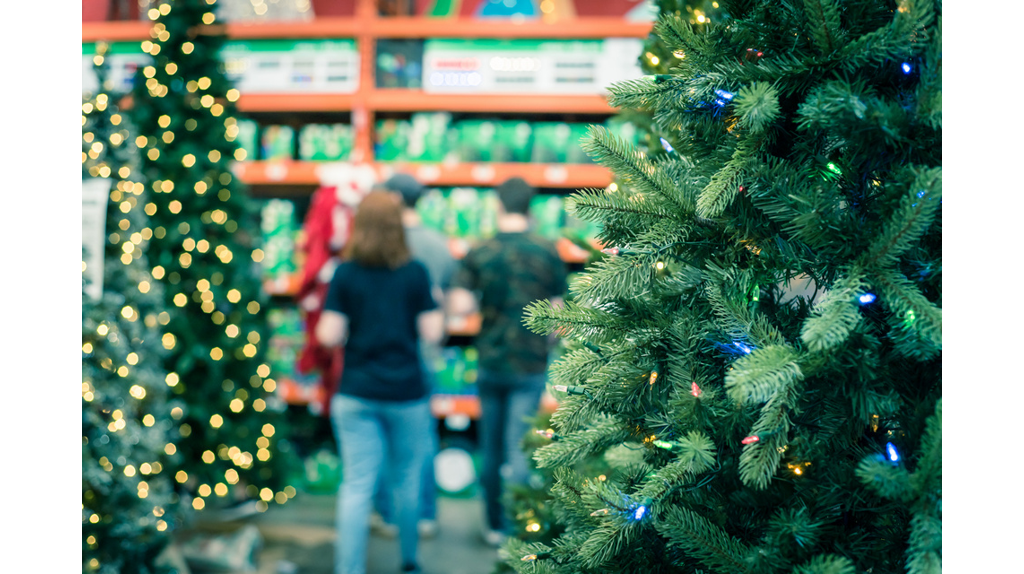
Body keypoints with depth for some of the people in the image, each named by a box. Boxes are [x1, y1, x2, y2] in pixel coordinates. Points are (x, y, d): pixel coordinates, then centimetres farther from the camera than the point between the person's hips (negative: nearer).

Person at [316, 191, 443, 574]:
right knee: (407, 480, 16)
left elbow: (329, 336, -7)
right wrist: (435, 307, 14)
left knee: (356, 486, 0)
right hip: (407, 393, 0)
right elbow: (432, 332, -5)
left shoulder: (345, 274, -4)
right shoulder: (415, 273, -5)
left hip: (356, 395, 0)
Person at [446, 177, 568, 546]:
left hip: (490, 361, 2)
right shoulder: (547, 253, -6)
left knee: (491, 449, 13)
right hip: (530, 364, -2)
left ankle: (494, 525, 23)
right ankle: (516, 527, -6)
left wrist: (482, 301, 7)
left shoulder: (479, 254, -4)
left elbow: (457, 306, -13)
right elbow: (556, 311, -3)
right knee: (518, 448, -2)